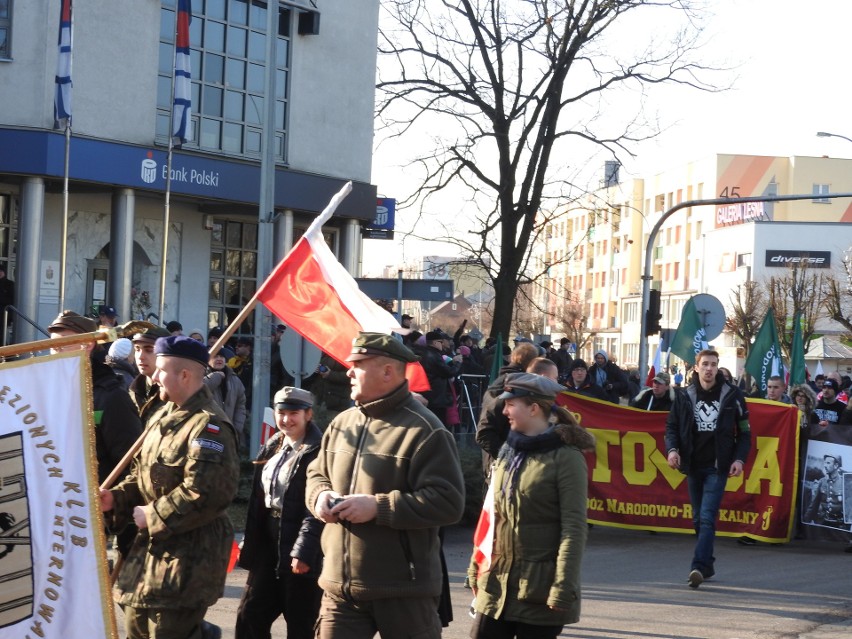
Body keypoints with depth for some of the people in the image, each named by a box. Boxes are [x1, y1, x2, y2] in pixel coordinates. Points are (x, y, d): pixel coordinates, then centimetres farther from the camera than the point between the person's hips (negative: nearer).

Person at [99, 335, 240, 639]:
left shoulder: (207, 426, -19)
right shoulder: (164, 416, 14)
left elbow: (207, 492, -28)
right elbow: (143, 472, 22)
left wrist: (153, 517, -19)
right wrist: (116, 498, 3)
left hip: (188, 555, -10)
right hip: (151, 545, 10)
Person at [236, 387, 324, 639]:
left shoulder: (317, 452, -14)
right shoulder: (272, 448, 12)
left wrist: (303, 551, -24)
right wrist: (250, 544, 14)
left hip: (299, 549, -8)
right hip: (267, 545, 8)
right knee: (249, 618, 9)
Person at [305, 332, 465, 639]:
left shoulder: (424, 430, -11)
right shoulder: (342, 424, 13)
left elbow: (448, 503, -18)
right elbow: (316, 475, 26)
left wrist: (378, 507, -21)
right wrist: (321, 496, 0)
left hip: (403, 590, -6)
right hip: (340, 585, 7)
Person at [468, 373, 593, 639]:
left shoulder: (566, 457, -9)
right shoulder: (509, 452, 12)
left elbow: (574, 528, -14)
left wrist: (564, 589, -19)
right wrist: (476, 566, 14)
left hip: (538, 588, -6)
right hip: (496, 581, 6)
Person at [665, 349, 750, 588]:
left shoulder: (732, 395, -1)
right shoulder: (684, 396, 4)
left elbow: (744, 431, 4)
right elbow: (672, 425, 9)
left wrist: (739, 458, -8)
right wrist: (672, 448, -10)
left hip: (717, 467, -4)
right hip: (693, 466, 4)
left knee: (707, 518, -14)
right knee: (698, 519, 11)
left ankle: (699, 567, -21)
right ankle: (708, 563, 24)